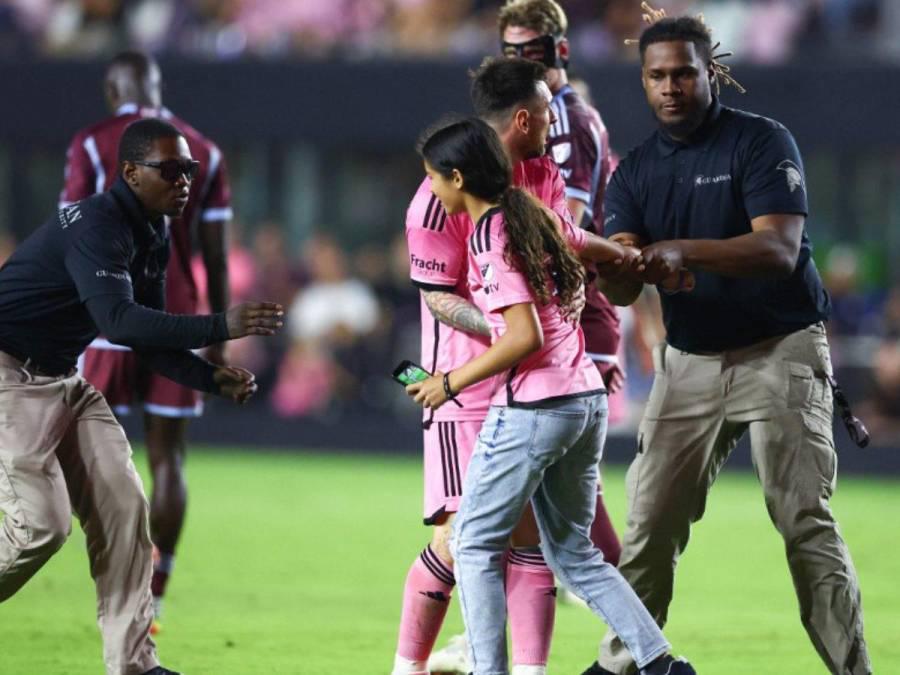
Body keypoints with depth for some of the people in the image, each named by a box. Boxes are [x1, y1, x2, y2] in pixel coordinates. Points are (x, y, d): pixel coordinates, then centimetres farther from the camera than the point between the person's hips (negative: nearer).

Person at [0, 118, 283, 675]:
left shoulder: (154, 237, 7)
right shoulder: (97, 226, -24)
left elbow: (146, 338, 10)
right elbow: (118, 321, -37)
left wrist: (214, 379, -6)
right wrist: (221, 327, -42)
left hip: (63, 380, 10)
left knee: (123, 505, 1)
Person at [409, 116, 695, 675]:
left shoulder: (490, 240, -13)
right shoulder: (535, 216, 11)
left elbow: (526, 338, -19)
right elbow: (598, 251, 28)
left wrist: (451, 383, -11)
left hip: (533, 408, -9)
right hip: (588, 400, 9)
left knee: (476, 544, 1)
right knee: (574, 554, 15)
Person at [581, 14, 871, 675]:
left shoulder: (763, 142, -8)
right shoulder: (636, 170, 6)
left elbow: (779, 250, -21)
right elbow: (623, 289, -4)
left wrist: (682, 252, -34)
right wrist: (615, 269, -29)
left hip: (780, 354, -5)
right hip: (689, 361, 5)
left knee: (805, 521, -11)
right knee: (651, 521, 2)